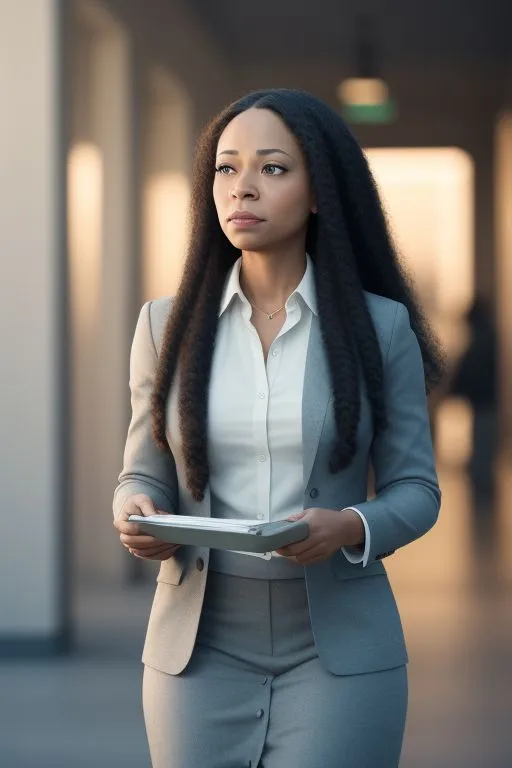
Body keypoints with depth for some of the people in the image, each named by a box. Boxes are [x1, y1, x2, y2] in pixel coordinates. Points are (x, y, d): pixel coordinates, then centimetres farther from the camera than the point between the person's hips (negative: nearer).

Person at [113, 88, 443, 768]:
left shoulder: (380, 327, 0)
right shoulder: (168, 325, 6)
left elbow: (416, 488, 3)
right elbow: (144, 474, 10)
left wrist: (350, 527, -18)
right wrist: (137, 513, -13)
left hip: (339, 653, -1)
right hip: (199, 649, 2)